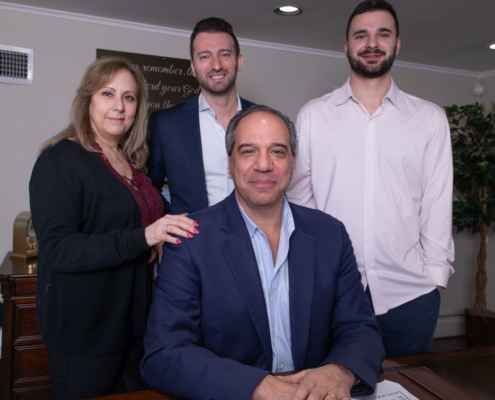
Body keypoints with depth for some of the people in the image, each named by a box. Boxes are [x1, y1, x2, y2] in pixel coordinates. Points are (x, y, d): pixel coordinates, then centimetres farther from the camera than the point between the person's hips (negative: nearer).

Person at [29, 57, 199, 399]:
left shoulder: (134, 163, 8)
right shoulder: (61, 159, -12)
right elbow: (58, 249, -20)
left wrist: (162, 236, 1)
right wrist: (142, 238, -30)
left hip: (133, 320, 7)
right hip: (83, 328, -6)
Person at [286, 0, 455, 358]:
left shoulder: (430, 119, 4)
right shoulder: (313, 116, 3)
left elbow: (437, 204, 4)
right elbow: (299, 198, 4)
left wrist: (436, 279, 0)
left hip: (409, 294, 1)